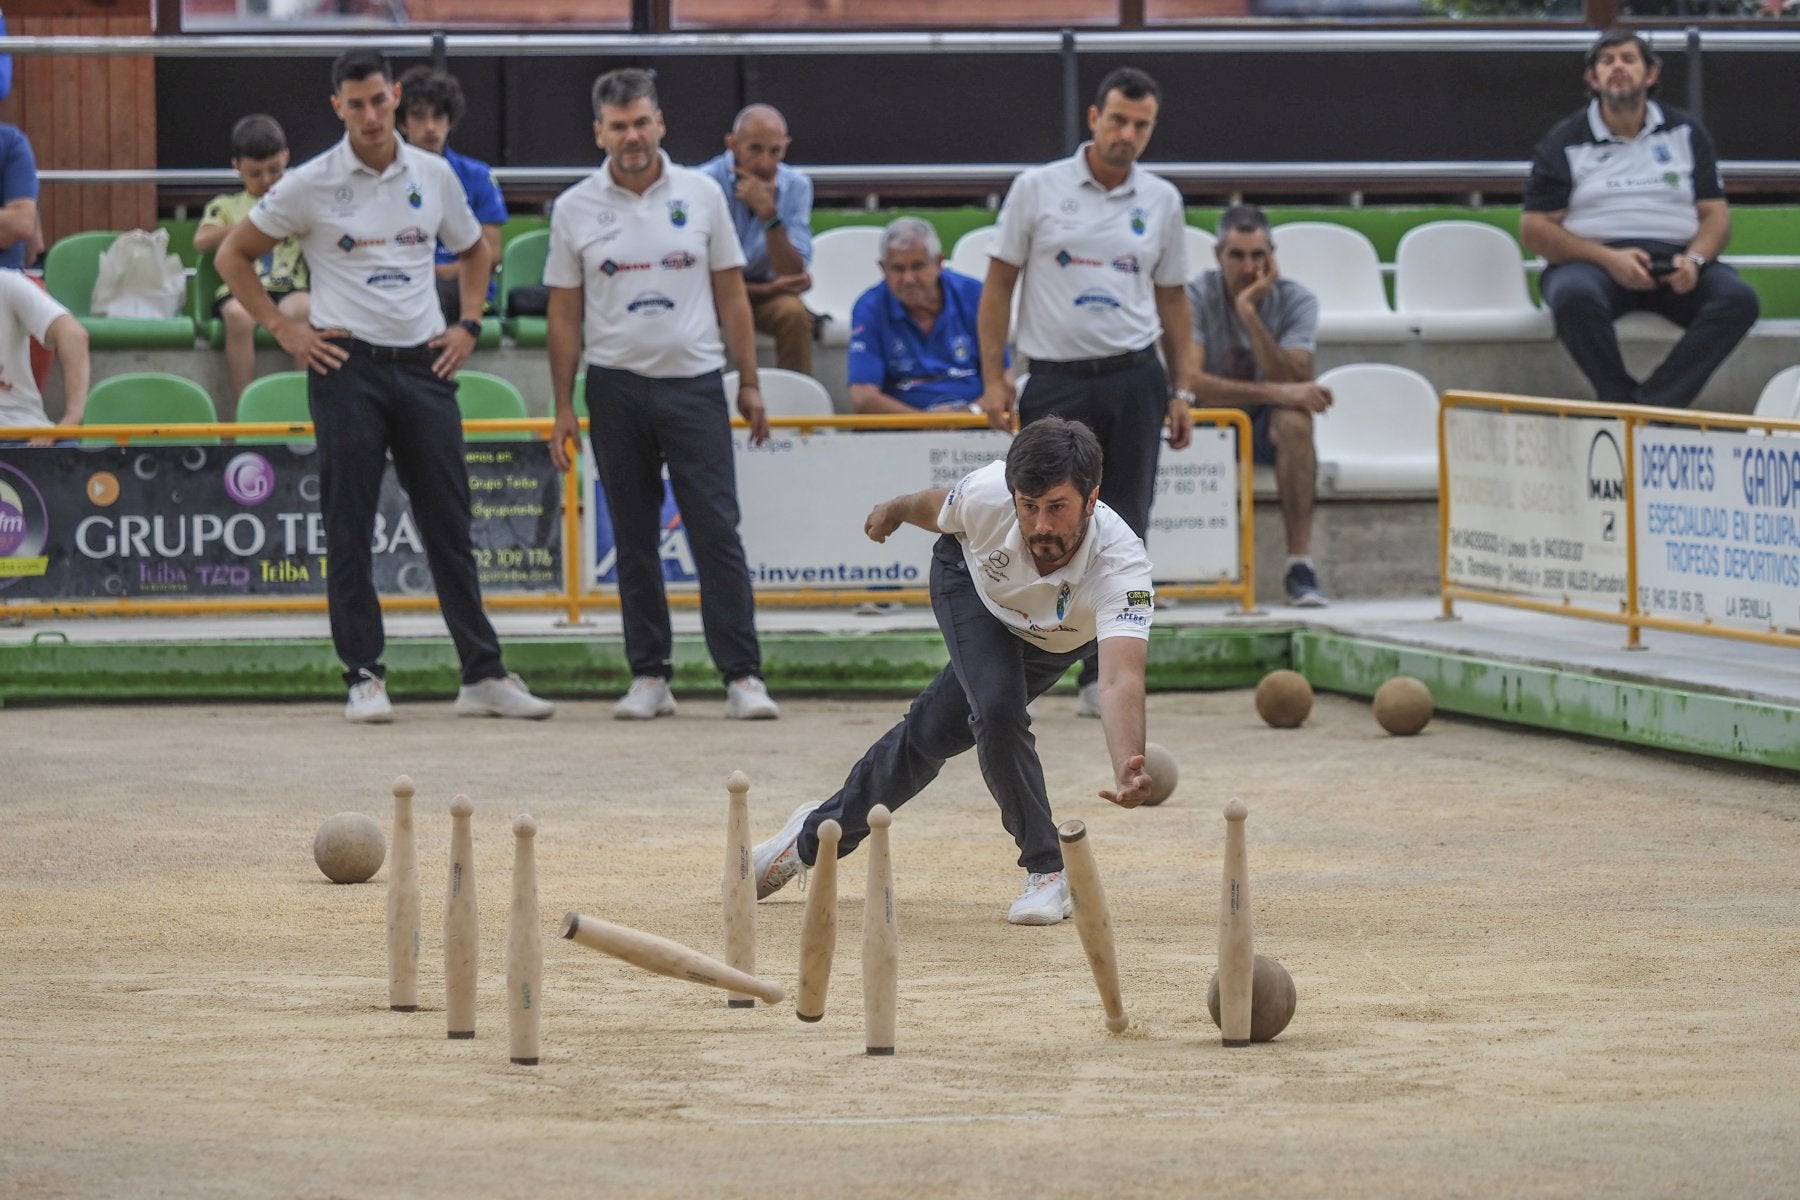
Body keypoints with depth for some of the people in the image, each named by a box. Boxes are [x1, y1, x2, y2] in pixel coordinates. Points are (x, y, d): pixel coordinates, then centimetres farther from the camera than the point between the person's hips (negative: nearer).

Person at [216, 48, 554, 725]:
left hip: (424, 365, 3)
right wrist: (283, 329, -3)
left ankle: (483, 676, 6)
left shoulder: (434, 176, 8)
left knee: (449, 525, 3)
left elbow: (474, 250, 25)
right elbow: (234, 256, 5)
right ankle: (363, 676, 3)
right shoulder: (310, 186, -3)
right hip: (346, 365, -3)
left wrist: (468, 325, 11)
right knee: (349, 529, -2)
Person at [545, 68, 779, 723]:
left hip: (695, 381, -1)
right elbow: (565, 313, 7)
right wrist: (563, 406, 3)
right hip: (617, 385, 1)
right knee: (634, 538, 5)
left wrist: (750, 383, 5)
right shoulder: (575, 209, 4)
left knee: (717, 531, -7)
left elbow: (731, 295, 8)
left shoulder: (700, 195, 5)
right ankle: (650, 676, 11)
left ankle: (742, 675, -7)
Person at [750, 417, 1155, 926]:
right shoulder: (986, 495, -40)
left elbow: (1121, 680, -60)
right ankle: (1045, 869, 0)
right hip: (971, 584, -1)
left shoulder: (1122, 563, -46)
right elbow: (935, 508, -13)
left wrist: (1128, 772, -78)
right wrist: (893, 510, 10)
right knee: (996, 710, -21)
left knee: (933, 734, 5)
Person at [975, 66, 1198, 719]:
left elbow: (1172, 298, 16)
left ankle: (1101, 679, 6)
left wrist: (1182, 392, 10)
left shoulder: (1162, 201, 9)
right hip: (1056, 381, -2)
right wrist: (993, 377, -3)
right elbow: (999, 284, 4)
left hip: (1133, 378, 2)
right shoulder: (1037, 189, 1)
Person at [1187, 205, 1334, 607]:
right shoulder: (1196, 297, -12)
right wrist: (1273, 391, -33)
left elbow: (1293, 383, -23)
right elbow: (1189, 382, -25)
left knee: (1294, 419, -35)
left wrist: (1249, 313, -29)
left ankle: (1300, 564, -36)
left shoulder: (1296, 301, -8)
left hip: (1267, 428, 1)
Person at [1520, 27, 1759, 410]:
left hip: (1674, 263, 2)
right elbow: (1534, 229, 3)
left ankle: (1655, 403, -36)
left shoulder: (1684, 134, 16)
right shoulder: (1565, 143, 9)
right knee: (1574, 297, -39)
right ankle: (1624, 400, -28)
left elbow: (1715, 215, 14)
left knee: (1738, 299, -29)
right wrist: (1609, 259, -13)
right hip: (1594, 260, -2)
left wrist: (1694, 260, -11)